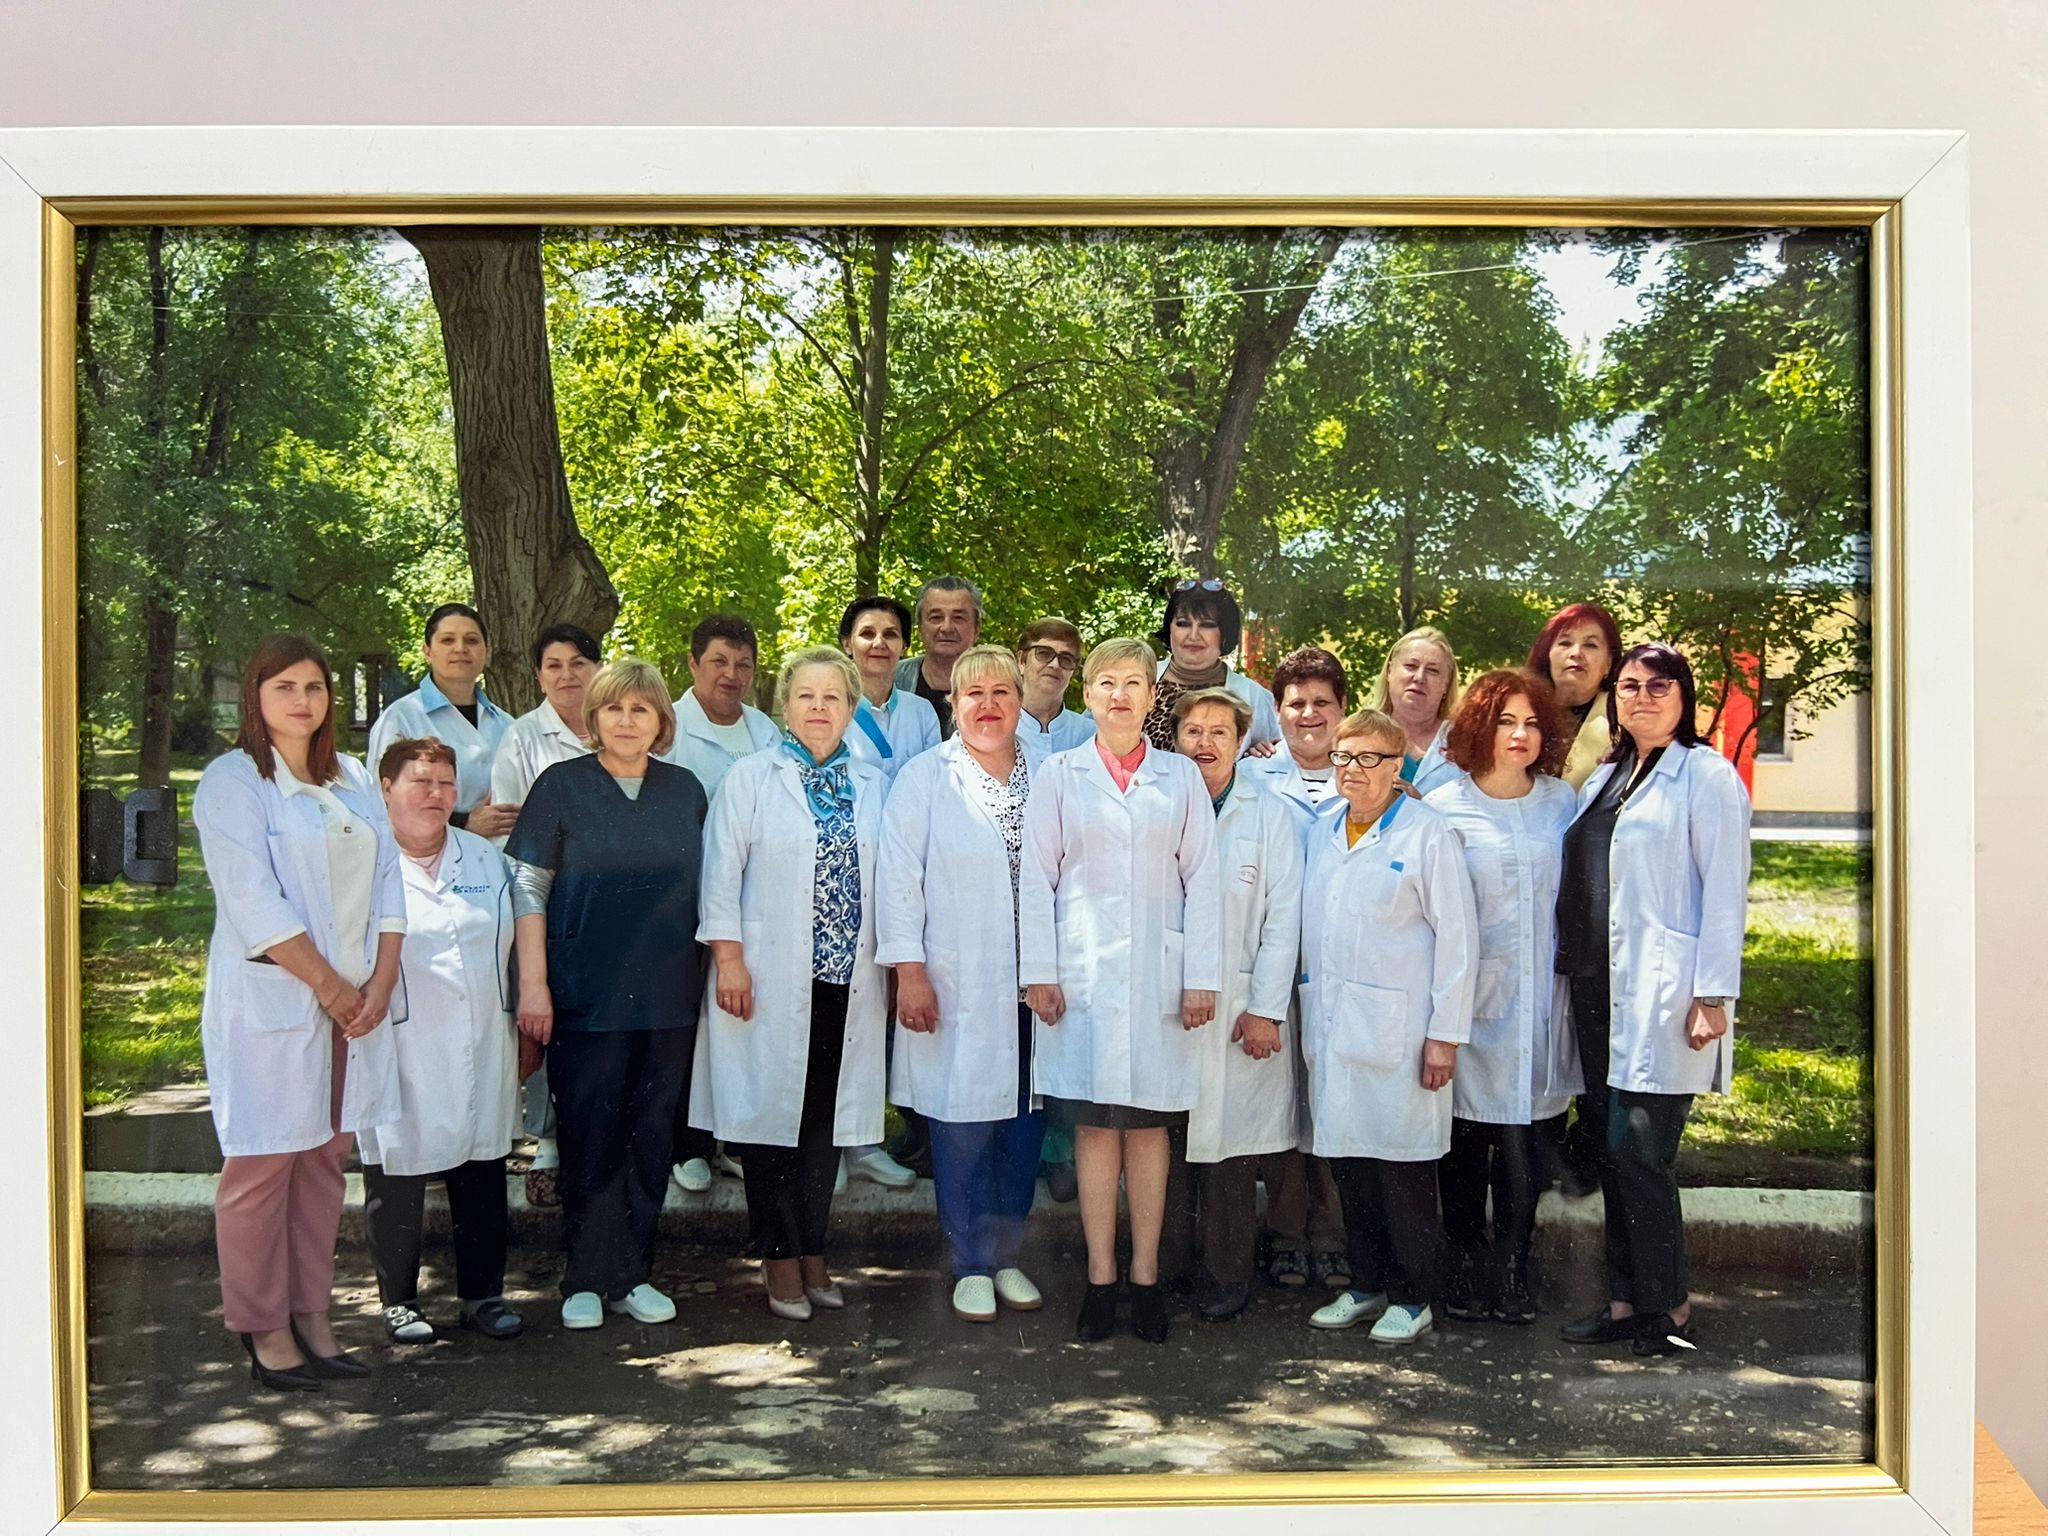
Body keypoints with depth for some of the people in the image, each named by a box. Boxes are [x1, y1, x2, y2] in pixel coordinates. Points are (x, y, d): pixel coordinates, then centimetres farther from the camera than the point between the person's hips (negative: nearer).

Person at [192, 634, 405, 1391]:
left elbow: (388, 881, 9)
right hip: (271, 1001, -6)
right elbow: (254, 901, -14)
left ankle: (312, 1314, 19)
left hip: (356, 999, 6)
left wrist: (381, 983, -3)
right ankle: (264, 1328, 11)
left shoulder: (352, 780, 13)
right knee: (263, 1165, 1)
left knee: (325, 1158, 10)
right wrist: (329, 985, -14)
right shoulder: (232, 781, -5)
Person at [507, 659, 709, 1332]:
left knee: (650, 1135, 8)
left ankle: (632, 1274, 19)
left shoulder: (686, 789, 8)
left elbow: (706, 885, 14)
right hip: (586, 994, -3)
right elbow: (528, 886, -3)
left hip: (668, 997, 3)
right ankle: (587, 1279, 14)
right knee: (589, 1136, 2)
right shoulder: (561, 785, -1)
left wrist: (714, 972, 11)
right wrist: (533, 983, -9)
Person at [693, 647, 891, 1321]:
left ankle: (813, 1250, 18)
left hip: (848, 980, 3)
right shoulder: (751, 778, 3)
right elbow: (722, 873, -1)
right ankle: (781, 1258, 11)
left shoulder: (874, 786, 11)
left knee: (828, 1117, 6)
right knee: (773, 1112, 0)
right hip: (771, 980, -3)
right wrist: (729, 961, -9)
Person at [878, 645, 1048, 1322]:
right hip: (957, 987, -3)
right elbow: (900, 879, -3)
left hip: (1035, 982, 3)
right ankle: (971, 1266, 16)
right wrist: (909, 972, -9)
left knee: (1025, 1123, 7)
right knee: (963, 1126, 0)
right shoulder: (924, 779, 1)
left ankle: (1006, 1256, 24)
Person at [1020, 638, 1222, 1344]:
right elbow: (1038, 877, 5)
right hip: (1084, 971, 0)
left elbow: (1202, 880, 6)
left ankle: (1146, 1277, 12)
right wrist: (1039, 970, -3)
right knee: (1094, 1124, 1)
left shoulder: (1182, 777, 9)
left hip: (1158, 972, 1)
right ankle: (1100, 1279, 9)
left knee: (1148, 1125, 3)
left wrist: (1201, 977, -1)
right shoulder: (1059, 774, 7)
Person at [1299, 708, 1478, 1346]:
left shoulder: (1427, 833, -5)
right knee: (1348, 1157, 10)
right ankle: (1366, 1285, 23)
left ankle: (1412, 1297, 14)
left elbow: (1457, 938, -7)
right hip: (1330, 1026, 6)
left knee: (1402, 1161, 1)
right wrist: (1306, 1014, 11)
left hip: (1396, 1029, -5)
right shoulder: (1322, 833, 12)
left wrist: (1445, 1034, -11)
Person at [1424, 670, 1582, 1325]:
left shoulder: (1562, 800, 9)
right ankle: (1463, 1266, 18)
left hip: (1541, 995, 3)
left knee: (1523, 1137, 4)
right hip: (1472, 995, -2)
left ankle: (1512, 1270, 16)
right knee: (1466, 1136, 4)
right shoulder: (1443, 808, -2)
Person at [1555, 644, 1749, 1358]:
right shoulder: (1603, 779, 18)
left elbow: (1724, 892, -9)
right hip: (1599, 989, 7)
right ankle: (1628, 1299, 18)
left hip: (1663, 993, -7)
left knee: (1639, 1151, -6)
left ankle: (1668, 1307, 9)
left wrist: (1713, 995, -15)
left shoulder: (1707, 776, -4)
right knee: (1609, 1147, 8)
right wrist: (1571, 971, 14)